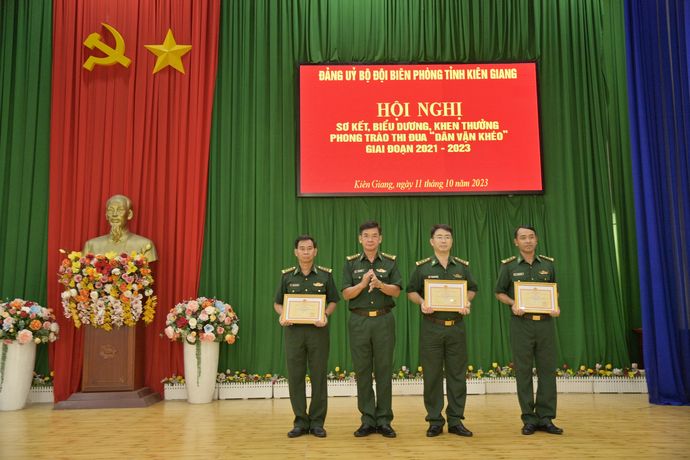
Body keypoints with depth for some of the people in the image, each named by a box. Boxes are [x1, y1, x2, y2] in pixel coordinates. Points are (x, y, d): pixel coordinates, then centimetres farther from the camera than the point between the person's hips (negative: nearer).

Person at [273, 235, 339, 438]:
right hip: (293, 330, 1)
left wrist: (325, 315, -11)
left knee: (319, 376, 3)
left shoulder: (325, 275, 4)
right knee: (295, 376, 3)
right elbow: (277, 302, 11)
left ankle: (317, 422, 15)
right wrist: (282, 316, -9)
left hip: (318, 330, -1)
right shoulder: (287, 276, 6)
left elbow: (333, 301, 8)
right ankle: (300, 422, 16)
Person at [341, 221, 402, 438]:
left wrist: (380, 284, -21)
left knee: (384, 370, 2)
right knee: (362, 371, 4)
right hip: (359, 321, 0)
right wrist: (362, 284, -17)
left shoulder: (390, 262, 6)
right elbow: (346, 294, 0)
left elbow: (396, 291, -2)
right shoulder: (351, 263, 6)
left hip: (384, 320, 0)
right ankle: (368, 420, 13)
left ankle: (384, 420, 12)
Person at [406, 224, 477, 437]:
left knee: (457, 374, 6)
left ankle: (456, 420, 18)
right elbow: (411, 291, 7)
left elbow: (472, 289, 16)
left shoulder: (463, 266, 7)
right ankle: (435, 421, 15)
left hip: (456, 326, 2)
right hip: (431, 327, -2)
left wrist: (467, 302, -4)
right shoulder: (422, 267, 2)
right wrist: (422, 303, -12)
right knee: (432, 375, 3)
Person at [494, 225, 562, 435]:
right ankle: (529, 419, 12)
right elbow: (499, 292, 8)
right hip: (521, 324, -2)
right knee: (523, 372, 2)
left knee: (547, 370, 3)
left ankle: (545, 418, 14)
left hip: (546, 323, 2)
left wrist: (555, 307, -1)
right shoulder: (509, 266, 2)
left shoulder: (548, 264, 8)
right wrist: (513, 304, -9)